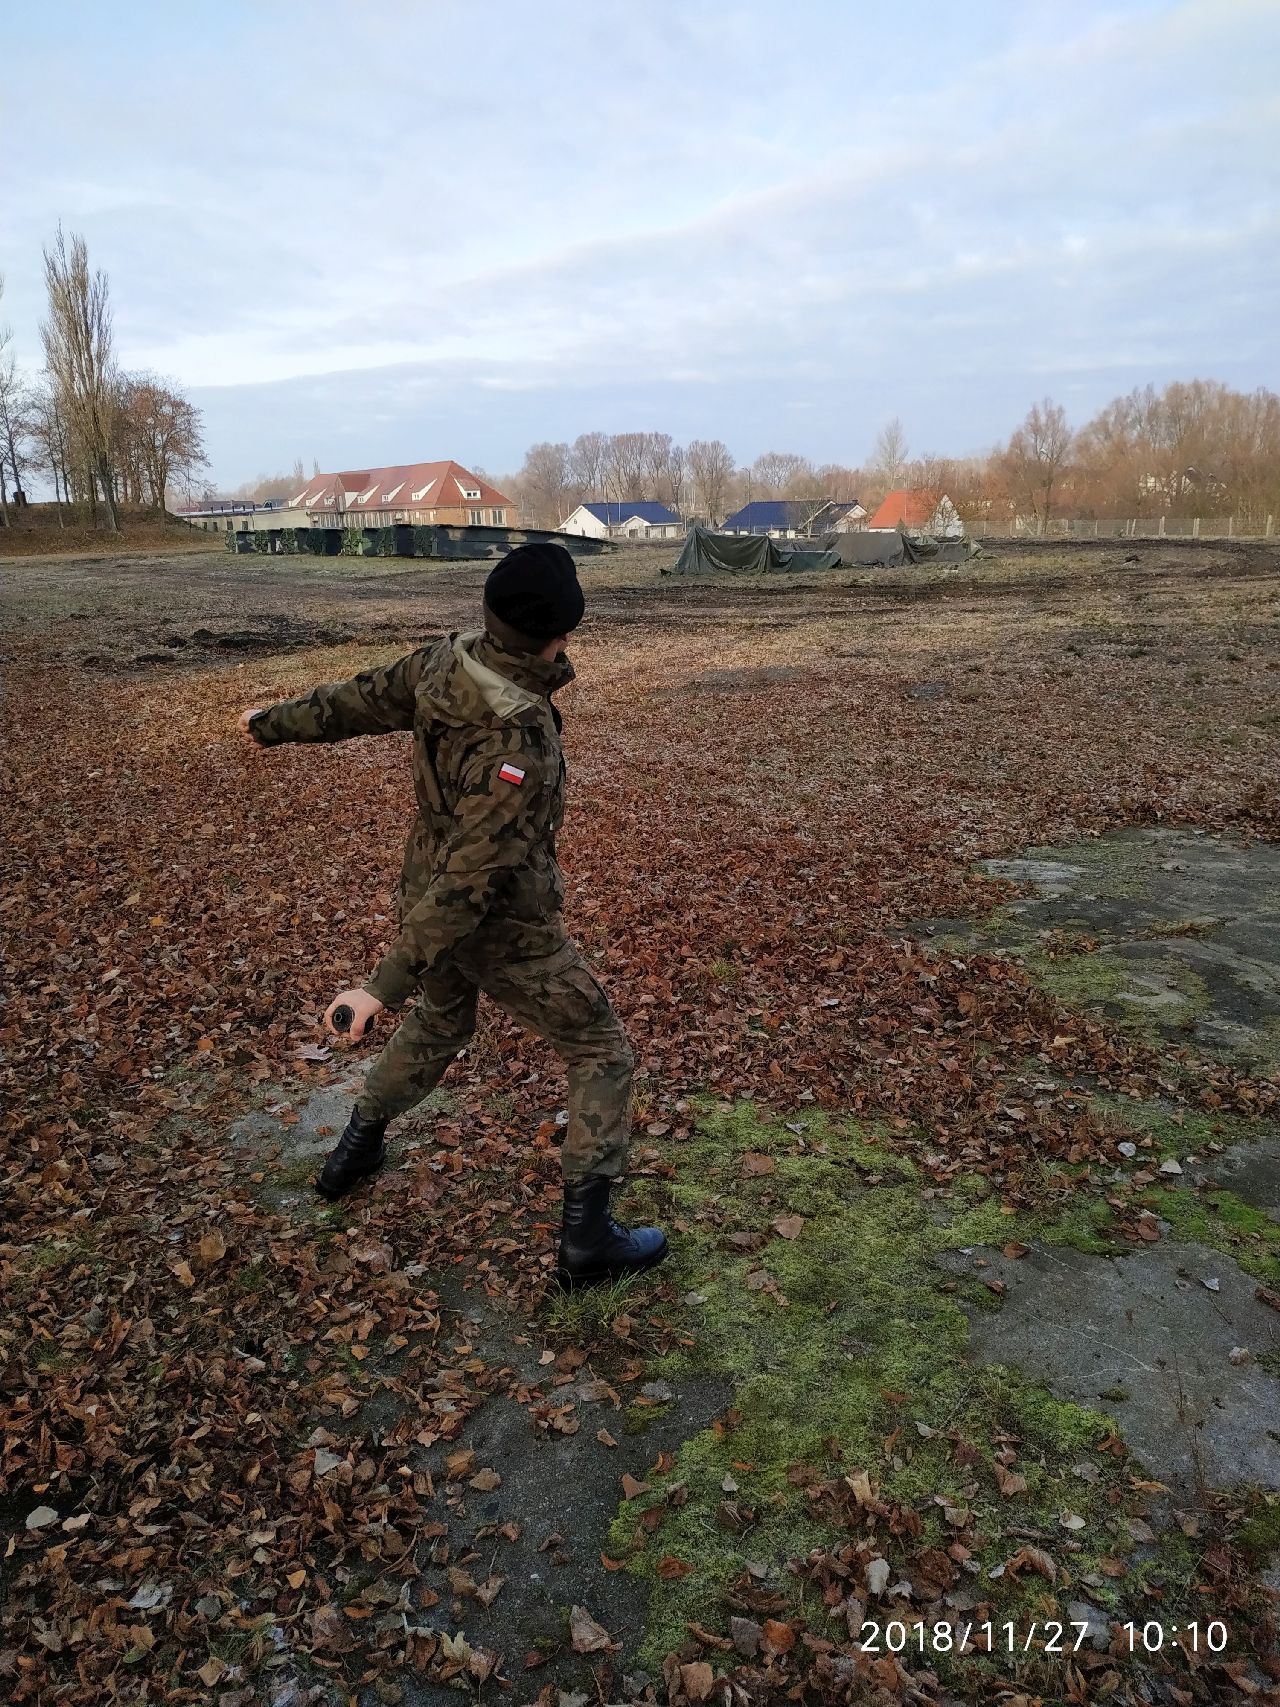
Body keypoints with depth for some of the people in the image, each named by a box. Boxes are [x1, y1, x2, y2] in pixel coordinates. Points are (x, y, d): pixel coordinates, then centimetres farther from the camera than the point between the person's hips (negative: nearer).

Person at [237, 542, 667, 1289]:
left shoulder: (444, 663, -13)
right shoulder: (520, 742, -36)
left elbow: (357, 700, 5)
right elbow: (471, 882, -34)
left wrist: (276, 722, 24)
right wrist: (386, 986, -30)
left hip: (427, 892, 8)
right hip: (506, 928, -8)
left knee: (440, 1022, 34)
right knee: (603, 1053, 9)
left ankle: (356, 1150, 49)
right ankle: (589, 1238, 13)